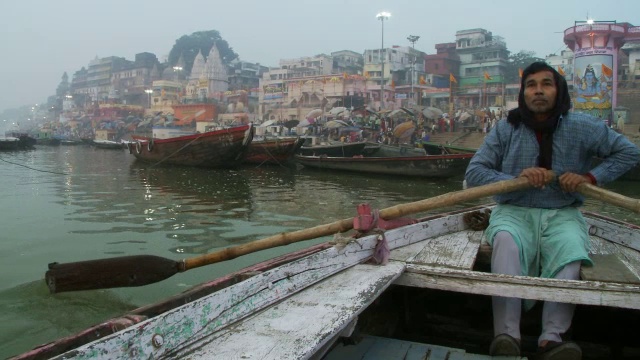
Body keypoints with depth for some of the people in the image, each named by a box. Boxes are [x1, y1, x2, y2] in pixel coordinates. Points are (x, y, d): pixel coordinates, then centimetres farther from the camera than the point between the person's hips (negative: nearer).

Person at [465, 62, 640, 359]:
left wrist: (590, 177, -2)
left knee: (571, 252, -33)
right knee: (506, 241, -36)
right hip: (514, 211, -1)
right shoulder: (505, 129, 4)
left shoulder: (582, 127, 7)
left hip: (562, 214, 2)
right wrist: (516, 179, -18)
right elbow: (473, 173, -2)